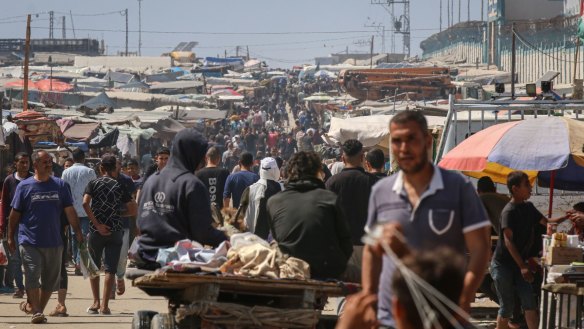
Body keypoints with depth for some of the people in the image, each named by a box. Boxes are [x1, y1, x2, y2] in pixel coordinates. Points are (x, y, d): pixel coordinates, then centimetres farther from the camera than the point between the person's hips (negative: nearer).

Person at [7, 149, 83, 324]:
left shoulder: (60, 185, 6)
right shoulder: (24, 186, 0)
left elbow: (70, 211, 6)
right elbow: (15, 213, 4)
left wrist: (77, 232, -2)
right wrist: (10, 237, 2)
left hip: (54, 241, 3)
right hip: (29, 242, -3)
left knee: (50, 280, 8)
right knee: (32, 277, -12)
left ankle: (38, 308, 24)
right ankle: (35, 311, -6)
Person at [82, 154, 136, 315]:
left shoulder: (94, 184, 1)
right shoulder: (120, 187, 4)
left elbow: (85, 203, -14)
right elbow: (133, 210, 3)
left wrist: (97, 224, -12)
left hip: (96, 231, 0)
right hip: (116, 231, 0)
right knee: (110, 269, -1)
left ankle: (96, 302, 12)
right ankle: (105, 305, -7)